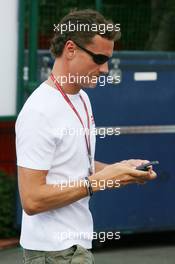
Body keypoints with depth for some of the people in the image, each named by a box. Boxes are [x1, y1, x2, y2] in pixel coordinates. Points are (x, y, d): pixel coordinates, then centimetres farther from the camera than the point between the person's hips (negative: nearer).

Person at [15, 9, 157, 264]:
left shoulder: (82, 98, 11)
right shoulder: (40, 112, -19)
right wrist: (99, 181, -21)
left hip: (75, 243, 9)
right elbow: (32, 200, -23)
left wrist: (120, 168, 5)